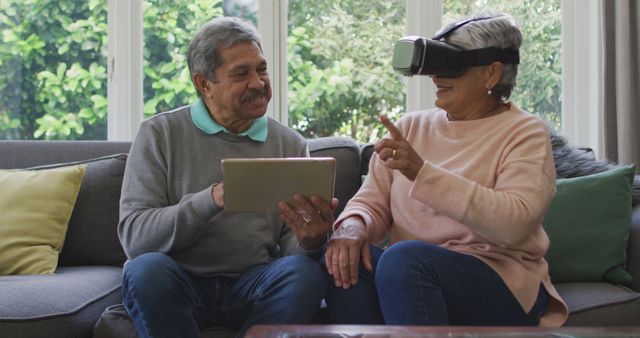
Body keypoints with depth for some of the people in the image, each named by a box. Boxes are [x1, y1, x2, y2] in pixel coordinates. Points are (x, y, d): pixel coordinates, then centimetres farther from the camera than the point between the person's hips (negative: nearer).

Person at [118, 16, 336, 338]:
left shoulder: (290, 144, 9)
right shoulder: (160, 134, 1)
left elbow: (290, 245, 5)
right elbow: (133, 236, -9)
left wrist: (309, 243, -21)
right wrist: (212, 199, -25)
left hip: (253, 284, 2)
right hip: (180, 285, -2)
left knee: (305, 272, -28)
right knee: (147, 269, -33)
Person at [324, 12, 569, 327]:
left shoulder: (525, 133, -2)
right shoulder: (411, 126, 13)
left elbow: (514, 222, -19)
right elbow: (372, 201, 8)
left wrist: (422, 171, -25)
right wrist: (353, 226, -17)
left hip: (501, 285, -4)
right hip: (411, 274, 4)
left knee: (404, 258, -34)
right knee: (347, 259, -28)